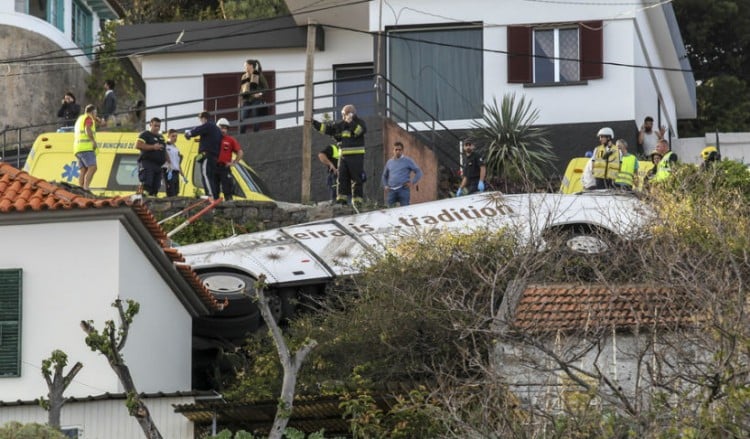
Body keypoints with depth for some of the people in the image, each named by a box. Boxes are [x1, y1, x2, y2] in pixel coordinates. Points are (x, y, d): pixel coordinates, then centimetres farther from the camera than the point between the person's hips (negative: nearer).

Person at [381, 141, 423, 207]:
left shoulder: (408, 161, 5)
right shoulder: (389, 162, 17)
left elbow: (418, 172, 4)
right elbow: (384, 176, 30)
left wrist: (413, 182, -8)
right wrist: (385, 185, 13)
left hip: (403, 190, -4)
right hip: (391, 191, 4)